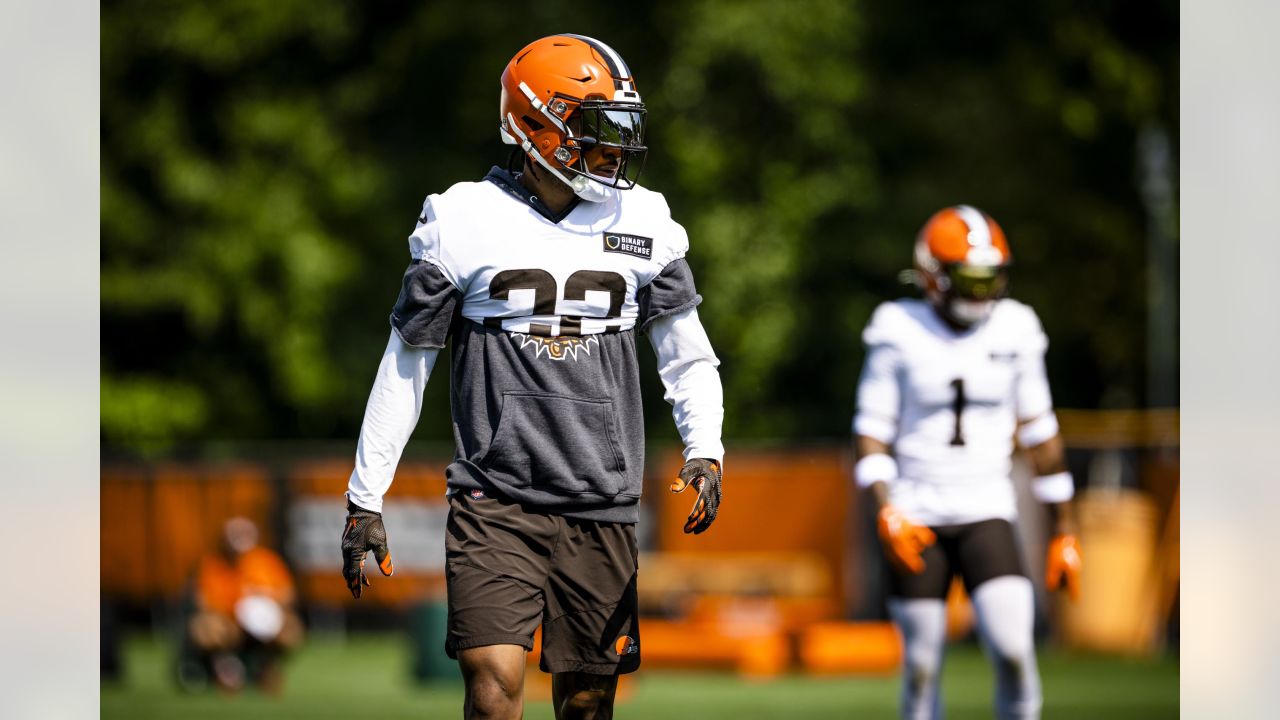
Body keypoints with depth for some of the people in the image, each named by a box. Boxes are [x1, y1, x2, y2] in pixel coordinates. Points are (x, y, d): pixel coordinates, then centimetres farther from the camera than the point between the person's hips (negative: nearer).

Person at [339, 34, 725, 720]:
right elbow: (406, 364, 5)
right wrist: (364, 500, 4)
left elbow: (688, 357, 13)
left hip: (601, 509, 3)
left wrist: (703, 451, -7)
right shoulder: (465, 220, -2)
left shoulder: (643, 224, 6)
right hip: (495, 502, -3)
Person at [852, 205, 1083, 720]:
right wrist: (887, 514, -18)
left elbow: (1041, 437, 9)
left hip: (987, 513, 1)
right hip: (918, 519, -1)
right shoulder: (900, 335, -4)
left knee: (1013, 650, -17)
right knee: (922, 667, 1)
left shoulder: (1014, 333, 2)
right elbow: (872, 435, -3)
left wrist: (1063, 532, 9)